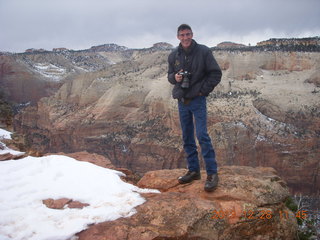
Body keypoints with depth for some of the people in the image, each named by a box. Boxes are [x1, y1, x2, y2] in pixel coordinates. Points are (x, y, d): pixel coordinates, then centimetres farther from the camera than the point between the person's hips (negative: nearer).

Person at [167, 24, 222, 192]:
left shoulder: (203, 51, -6)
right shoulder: (173, 55, 6)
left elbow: (216, 73, -3)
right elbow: (170, 75, 16)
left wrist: (203, 90, -9)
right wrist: (175, 77, -8)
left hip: (197, 100, -5)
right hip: (181, 101, 5)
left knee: (202, 135, -12)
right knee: (187, 138, 9)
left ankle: (212, 173, -5)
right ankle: (193, 171, 20)